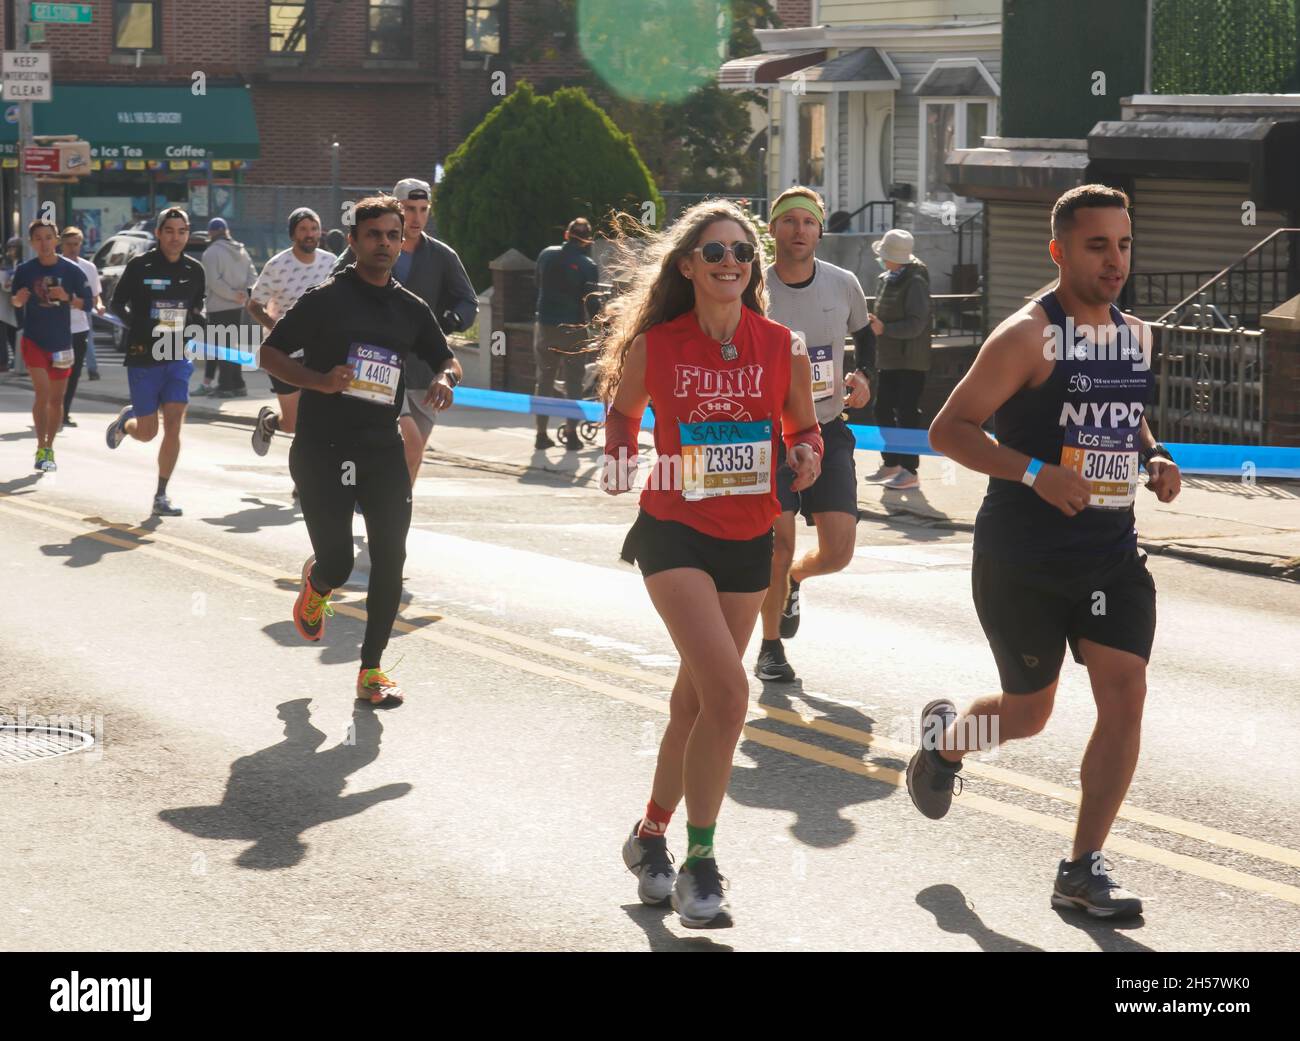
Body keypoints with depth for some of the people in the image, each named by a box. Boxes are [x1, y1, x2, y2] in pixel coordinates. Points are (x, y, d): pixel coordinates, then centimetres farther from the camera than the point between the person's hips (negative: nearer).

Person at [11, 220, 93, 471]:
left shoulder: (71, 270, -6)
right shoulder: (25, 270, -5)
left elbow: (87, 303, -2)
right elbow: (17, 302, 9)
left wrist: (67, 298, -20)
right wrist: (19, 298, -14)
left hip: (61, 342, 2)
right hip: (33, 340, -2)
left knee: (56, 399, 11)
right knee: (43, 392, -16)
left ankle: (49, 447, 27)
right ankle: (41, 449, -8)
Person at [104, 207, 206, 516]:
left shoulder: (194, 270, 5)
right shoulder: (140, 265, -8)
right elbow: (116, 304, -1)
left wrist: (197, 323, -2)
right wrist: (138, 326, -14)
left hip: (178, 358, 3)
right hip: (143, 358, -3)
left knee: (173, 426, -7)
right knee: (147, 431, 1)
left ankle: (161, 497, 2)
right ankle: (125, 420, 39)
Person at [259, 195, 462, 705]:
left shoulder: (411, 308, 9)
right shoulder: (325, 298, -4)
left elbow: (446, 358, 21)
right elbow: (270, 354, -3)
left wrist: (445, 379, -3)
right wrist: (320, 381, -19)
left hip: (383, 449, 4)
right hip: (321, 450, -4)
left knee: (390, 557, -6)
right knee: (337, 563, -6)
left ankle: (372, 668, 7)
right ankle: (316, 585, 35)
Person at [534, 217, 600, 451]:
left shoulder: (547, 255, 1)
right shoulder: (588, 266, -10)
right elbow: (589, 302, -10)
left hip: (545, 326, 3)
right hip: (573, 329, -3)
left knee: (544, 380, 11)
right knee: (573, 383, 6)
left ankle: (541, 434, 12)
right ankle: (571, 434, 4)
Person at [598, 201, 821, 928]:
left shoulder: (783, 347, -2)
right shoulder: (653, 345, -7)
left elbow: (803, 426, 12)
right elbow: (622, 412, 12)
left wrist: (806, 454, -10)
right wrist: (621, 461, -7)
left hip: (747, 540, 4)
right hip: (674, 532, -4)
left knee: (696, 700, 15)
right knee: (728, 692, -19)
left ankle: (652, 835, 36)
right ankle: (699, 863, -8)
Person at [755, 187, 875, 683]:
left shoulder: (844, 285, 1)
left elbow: (865, 337, 20)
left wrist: (862, 375, 1)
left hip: (828, 430, 3)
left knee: (837, 551, -6)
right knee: (779, 544, -9)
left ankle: (792, 579, 31)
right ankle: (770, 647, 13)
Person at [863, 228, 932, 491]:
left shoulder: (915, 282, -15)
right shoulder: (886, 280, 12)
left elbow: (916, 324, -20)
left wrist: (885, 329, -21)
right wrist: (874, 324, 8)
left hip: (910, 362, -9)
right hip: (889, 359, 9)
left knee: (907, 414, -6)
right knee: (883, 410, 14)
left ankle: (910, 472, -1)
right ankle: (891, 463, 28)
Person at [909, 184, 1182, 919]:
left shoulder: (1136, 336, 9)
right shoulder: (1028, 336, -13)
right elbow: (949, 429, -14)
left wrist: (1155, 458, 4)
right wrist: (1036, 473, -26)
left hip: (1112, 555, 5)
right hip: (1022, 560, -5)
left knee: (1125, 694, -9)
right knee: (1029, 710, 7)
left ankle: (1084, 871, 1)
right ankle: (945, 736, 44)